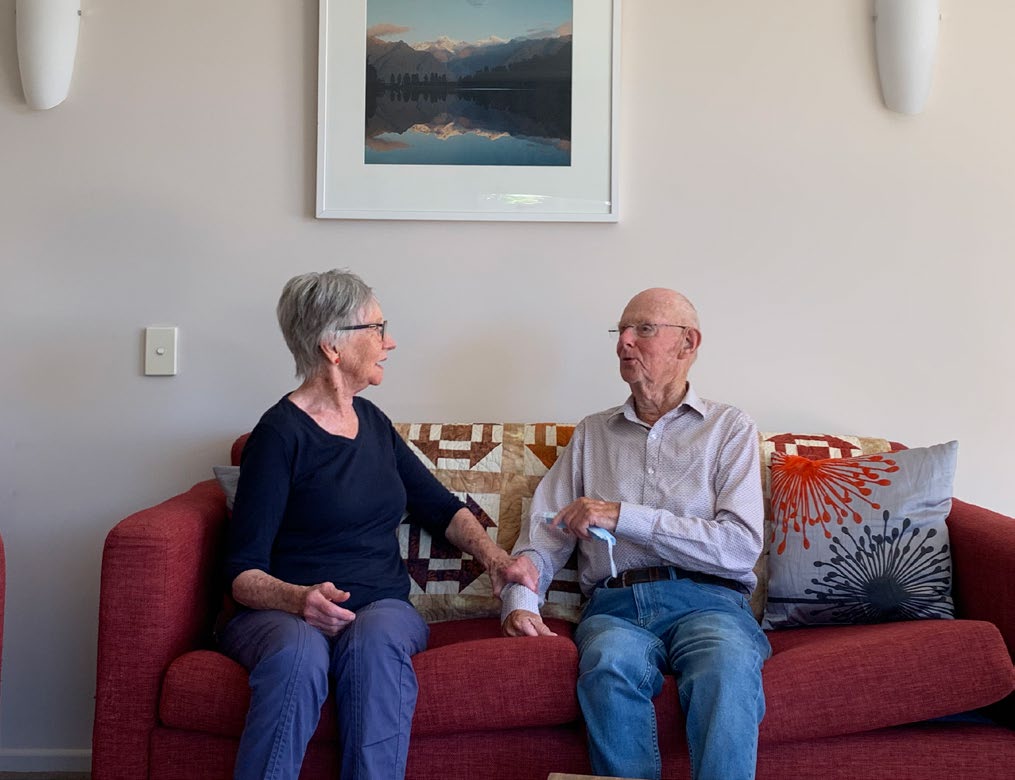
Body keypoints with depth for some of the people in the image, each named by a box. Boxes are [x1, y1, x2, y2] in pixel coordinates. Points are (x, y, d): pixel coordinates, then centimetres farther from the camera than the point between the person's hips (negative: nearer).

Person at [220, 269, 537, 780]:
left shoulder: (372, 421, 14)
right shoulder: (280, 435, -7)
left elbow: (439, 507, 20)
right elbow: (243, 572, -10)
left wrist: (496, 559, 3)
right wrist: (301, 599, -29)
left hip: (382, 609, 4)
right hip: (282, 613, -4)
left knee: (375, 641, -31)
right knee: (299, 654, -38)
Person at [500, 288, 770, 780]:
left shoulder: (729, 429, 11)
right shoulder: (592, 433, 23)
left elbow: (741, 545, -3)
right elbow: (545, 532, 14)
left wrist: (623, 516, -8)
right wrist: (519, 601, -6)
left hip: (706, 599, -2)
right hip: (615, 604, 2)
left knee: (729, 666, -36)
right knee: (610, 664, -33)